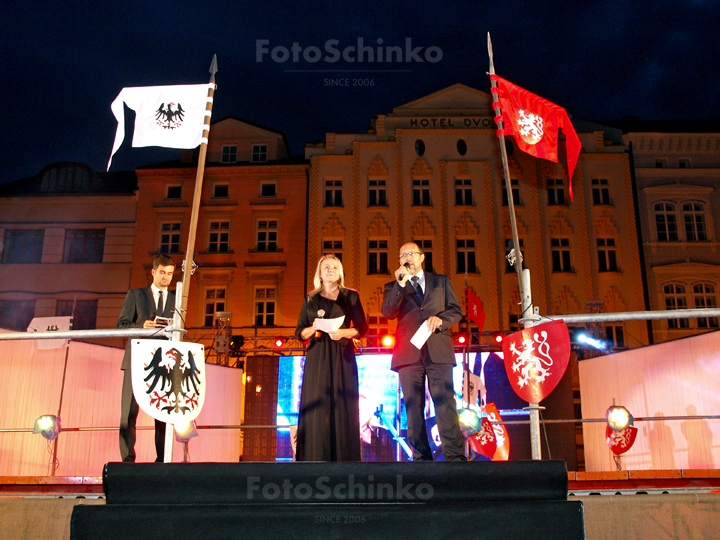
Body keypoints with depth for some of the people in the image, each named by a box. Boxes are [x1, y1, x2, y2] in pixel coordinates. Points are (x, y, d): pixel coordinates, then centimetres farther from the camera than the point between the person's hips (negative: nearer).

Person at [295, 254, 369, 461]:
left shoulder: (351, 296, 10)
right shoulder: (310, 299, 14)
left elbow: (362, 328, 5)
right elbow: (300, 332, 11)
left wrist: (343, 332, -13)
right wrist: (312, 329, -11)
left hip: (342, 357, -1)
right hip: (317, 358, 1)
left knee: (342, 406, -6)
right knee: (316, 405, -6)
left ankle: (344, 458, -6)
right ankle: (315, 458, -7)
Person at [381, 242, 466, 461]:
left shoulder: (441, 281, 20)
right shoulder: (394, 286, 18)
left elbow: (456, 310, 14)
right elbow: (387, 312, 1)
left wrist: (440, 319, -6)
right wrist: (400, 283, -8)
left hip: (438, 350, -1)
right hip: (409, 352, 1)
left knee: (445, 403, -9)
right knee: (413, 407, -1)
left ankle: (455, 456, -9)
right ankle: (421, 457, 3)